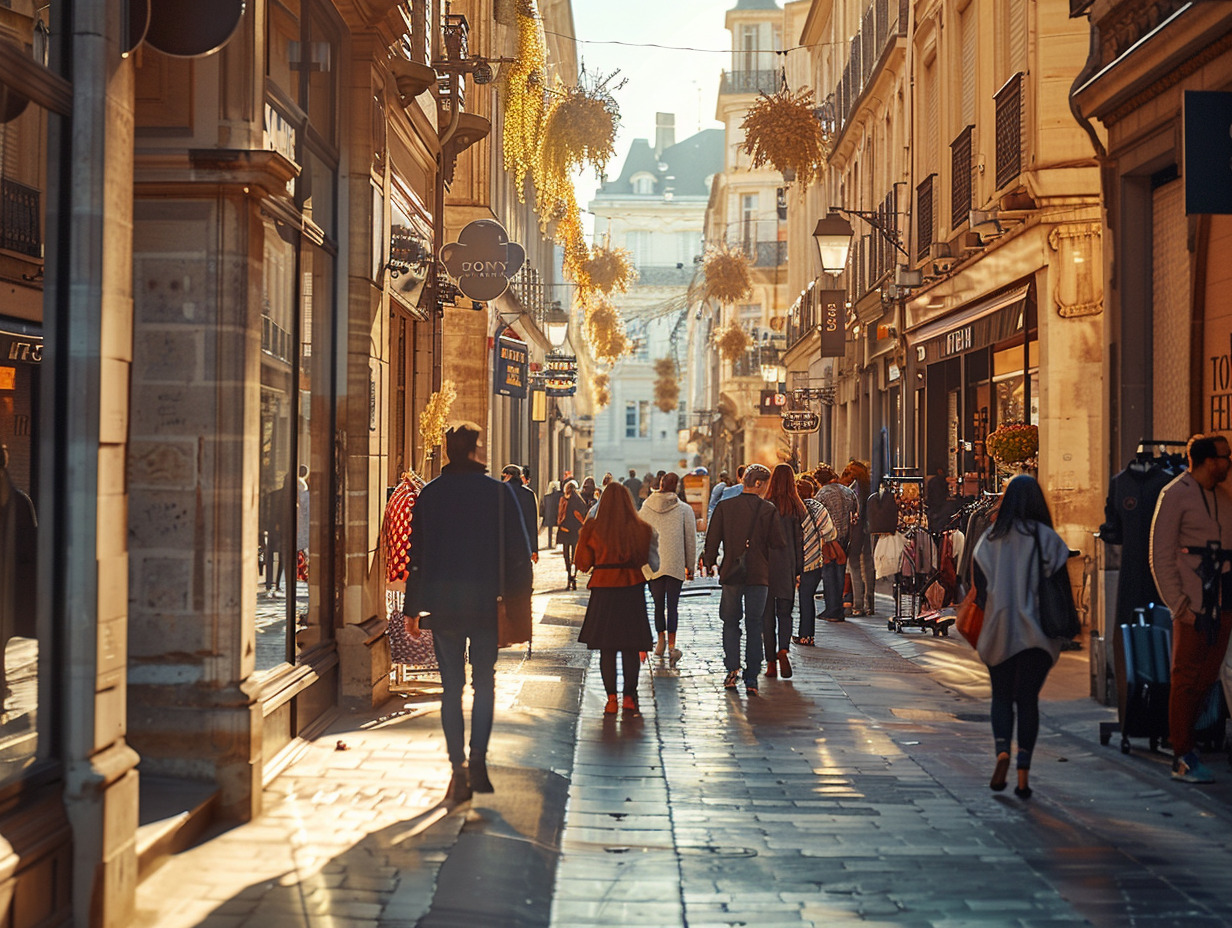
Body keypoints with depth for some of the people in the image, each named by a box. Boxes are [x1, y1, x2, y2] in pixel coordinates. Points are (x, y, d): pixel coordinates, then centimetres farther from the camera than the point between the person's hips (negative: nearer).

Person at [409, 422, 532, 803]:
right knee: (484, 683, 10)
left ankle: (458, 768, 3)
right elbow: (518, 551, -3)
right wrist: (519, 598, 5)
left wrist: (413, 608, 10)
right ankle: (478, 760, -4)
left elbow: (417, 556, 5)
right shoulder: (498, 492, -2)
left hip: (442, 604, 1)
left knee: (451, 687, 6)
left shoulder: (429, 494, 4)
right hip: (486, 603, -1)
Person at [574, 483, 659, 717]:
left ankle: (611, 699, 7)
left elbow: (583, 563, 1)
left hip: (602, 592, 0)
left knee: (606, 649, 8)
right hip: (632, 590, 0)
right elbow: (653, 564, 2)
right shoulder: (641, 530, -5)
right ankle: (629, 698, 6)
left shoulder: (593, 529, -6)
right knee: (630, 648, 7)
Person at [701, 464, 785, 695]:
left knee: (730, 622, 15)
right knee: (754, 625, 7)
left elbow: (713, 539, 0)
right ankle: (751, 678, 4)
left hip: (731, 573, 1)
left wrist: (708, 562, 14)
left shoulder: (724, 506, -3)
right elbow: (778, 542, -6)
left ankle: (732, 669, 2)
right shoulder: (767, 509, -7)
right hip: (758, 574, -1)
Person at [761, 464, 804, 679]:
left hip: (766, 566, -2)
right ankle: (783, 650, -15)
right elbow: (800, 541, 2)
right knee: (784, 613, 11)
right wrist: (799, 571, 8)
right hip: (788, 567, 2)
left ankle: (771, 663, 7)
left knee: (767, 615, 7)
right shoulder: (797, 509, -1)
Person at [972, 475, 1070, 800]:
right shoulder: (1047, 539, -3)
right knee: (1028, 699, 7)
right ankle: (1023, 773, 2)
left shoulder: (990, 539, 0)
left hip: (999, 632, 1)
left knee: (1001, 696, 14)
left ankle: (1002, 751, -10)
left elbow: (979, 590, 1)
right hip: (1037, 634, 0)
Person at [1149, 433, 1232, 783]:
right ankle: (1182, 760, 1)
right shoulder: (1175, 495, -5)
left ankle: (1187, 742, 16)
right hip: (1193, 607, -6)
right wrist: (1178, 605, -12)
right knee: (1186, 681, -3)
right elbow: (1160, 557, -7)